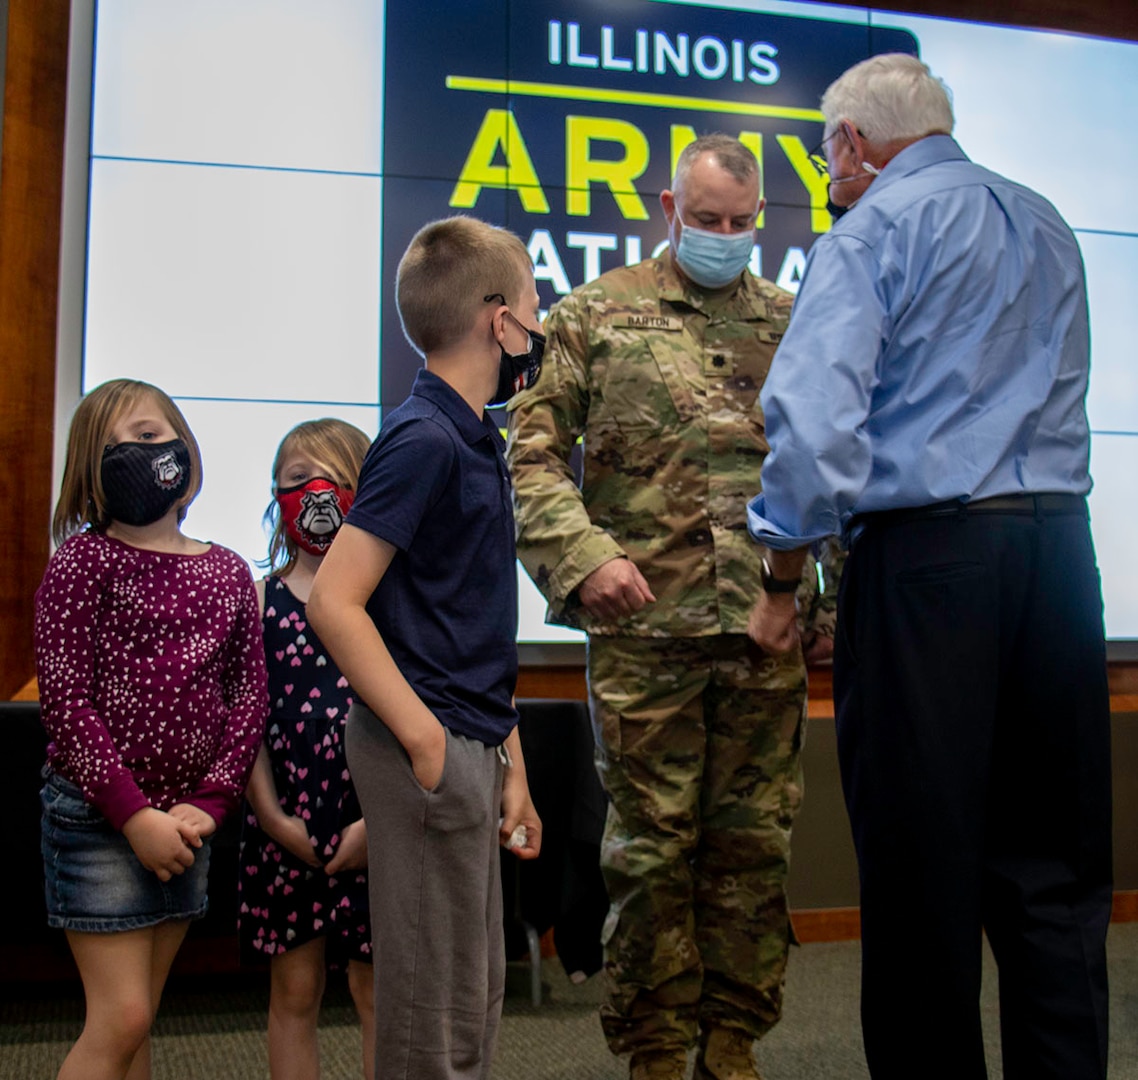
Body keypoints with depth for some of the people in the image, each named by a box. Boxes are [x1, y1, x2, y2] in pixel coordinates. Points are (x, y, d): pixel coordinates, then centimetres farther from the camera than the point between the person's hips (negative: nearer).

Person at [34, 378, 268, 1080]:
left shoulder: (228, 571, 8)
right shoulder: (83, 561, -5)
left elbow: (251, 693, 6)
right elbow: (64, 701, -11)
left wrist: (209, 802, -6)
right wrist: (134, 814, -15)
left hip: (188, 819, 5)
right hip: (97, 813, -5)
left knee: (140, 1021, 12)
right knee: (121, 1018, -6)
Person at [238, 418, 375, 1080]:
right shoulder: (260, 599, 4)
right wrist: (272, 815, -6)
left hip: (374, 824, -2)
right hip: (286, 829, 2)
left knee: (376, 988, 7)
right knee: (294, 990, 12)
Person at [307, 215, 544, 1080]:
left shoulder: (476, 441, 13)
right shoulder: (422, 439, -15)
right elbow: (334, 601, -21)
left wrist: (509, 766, 17)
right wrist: (426, 739, -20)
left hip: (469, 749, 9)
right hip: (435, 751, -9)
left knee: (476, 996, 19)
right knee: (436, 1010, 2)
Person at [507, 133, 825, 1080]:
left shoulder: (795, 324, 14)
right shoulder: (598, 314, 6)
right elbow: (531, 450, 2)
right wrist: (584, 556, -12)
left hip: (769, 631, 3)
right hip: (646, 629, -2)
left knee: (755, 844, 9)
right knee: (652, 847, 4)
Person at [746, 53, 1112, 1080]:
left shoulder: (873, 233, -3)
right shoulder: (1047, 225, 19)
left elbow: (814, 418, -15)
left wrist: (783, 575, -7)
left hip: (926, 550, -6)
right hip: (1059, 542, 7)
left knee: (922, 852, 2)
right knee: (1052, 851, 11)